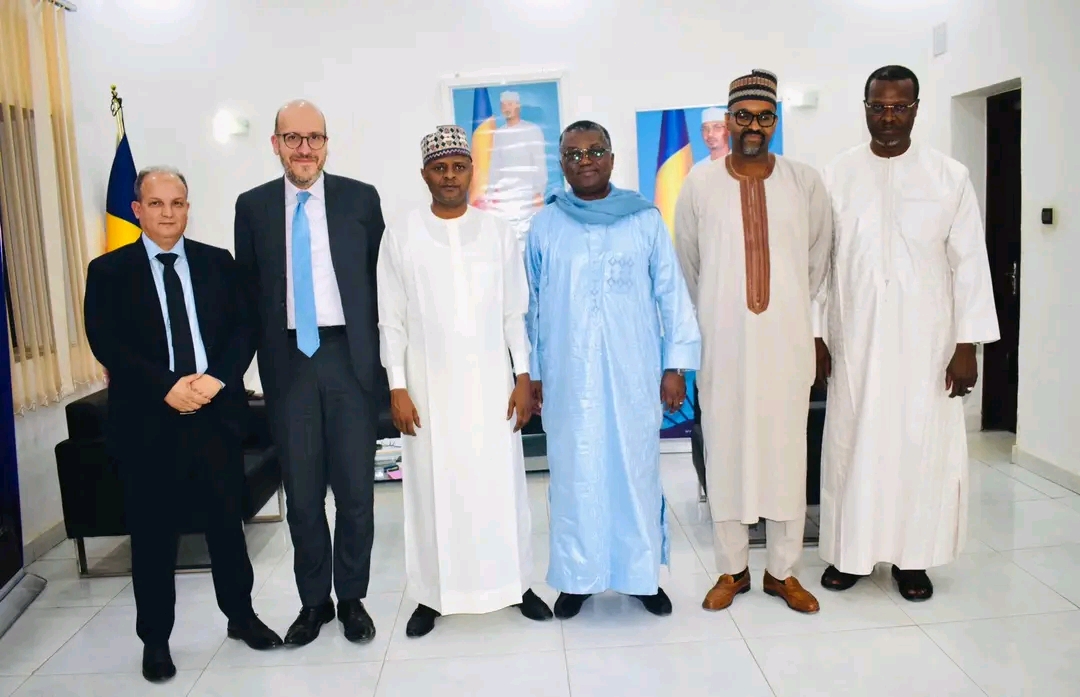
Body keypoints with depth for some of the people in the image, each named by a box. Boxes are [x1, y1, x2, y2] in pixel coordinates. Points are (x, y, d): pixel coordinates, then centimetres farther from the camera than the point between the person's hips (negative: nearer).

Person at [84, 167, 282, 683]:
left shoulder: (218, 263, 9)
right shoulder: (108, 272, 3)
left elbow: (244, 327, 3)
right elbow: (106, 343, -7)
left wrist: (218, 377, -14)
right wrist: (167, 387, -18)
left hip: (217, 413, 2)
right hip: (147, 421, -1)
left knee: (227, 521, 12)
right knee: (152, 535, 8)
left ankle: (241, 616, 30)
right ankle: (155, 640, 24)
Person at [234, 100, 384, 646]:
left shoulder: (361, 198, 3)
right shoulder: (253, 206, 7)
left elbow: (381, 279, 4)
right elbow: (248, 289, 9)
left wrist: (382, 355, -1)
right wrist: (261, 358, 3)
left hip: (350, 358, -1)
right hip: (288, 362, 1)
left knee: (356, 487, 5)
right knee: (301, 491, 9)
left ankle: (352, 599, 23)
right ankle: (313, 601, 26)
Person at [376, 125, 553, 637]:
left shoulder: (498, 232, 4)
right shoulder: (401, 237, 1)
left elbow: (515, 313, 5)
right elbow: (392, 321, 1)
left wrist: (523, 377, 0)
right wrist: (397, 388, -5)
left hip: (491, 382, 1)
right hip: (429, 385, 0)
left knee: (501, 484, 6)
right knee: (433, 488, 6)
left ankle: (516, 583, 22)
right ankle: (431, 595, 19)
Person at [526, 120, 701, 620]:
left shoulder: (645, 219, 2)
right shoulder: (544, 227, 4)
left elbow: (671, 294, 3)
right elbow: (531, 304, 8)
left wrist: (676, 364, -1)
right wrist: (531, 372, 8)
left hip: (634, 374, 0)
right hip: (568, 376, 1)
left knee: (638, 471, 7)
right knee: (575, 475, 7)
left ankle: (643, 574, 22)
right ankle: (577, 577, 21)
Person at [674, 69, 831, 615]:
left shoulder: (805, 182, 3)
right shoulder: (699, 185, 1)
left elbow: (819, 257, 13)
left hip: (786, 344, 1)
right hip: (722, 345, -1)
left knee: (786, 453, 7)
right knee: (725, 452, 5)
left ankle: (782, 571, 22)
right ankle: (732, 569, 21)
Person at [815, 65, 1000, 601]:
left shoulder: (950, 177, 0)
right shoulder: (836, 176, 1)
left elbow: (969, 263, 0)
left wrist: (967, 345, -4)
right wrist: (813, 334, -1)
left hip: (925, 342, 0)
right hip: (854, 341, 0)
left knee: (921, 446, 6)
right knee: (852, 443, 7)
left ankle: (911, 556, 22)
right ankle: (849, 551, 22)